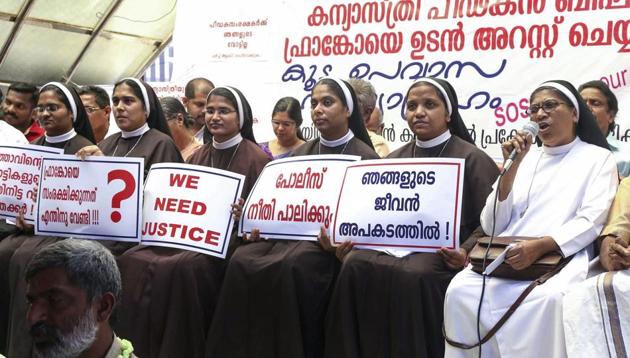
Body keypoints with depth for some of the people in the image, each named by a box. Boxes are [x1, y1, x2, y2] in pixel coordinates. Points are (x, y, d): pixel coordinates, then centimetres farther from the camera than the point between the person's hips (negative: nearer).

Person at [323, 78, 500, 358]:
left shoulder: (472, 159, 5)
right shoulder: (394, 160, 20)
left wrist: (466, 254, -18)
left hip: (442, 250, -4)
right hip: (393, 244, 4)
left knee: (413, 276, -34)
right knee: (355, 267, -25)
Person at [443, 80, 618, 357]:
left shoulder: (598, 158, 10)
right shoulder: (525, 158, 20)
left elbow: (591, 222, -6)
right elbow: (491, 227, 11)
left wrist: (541, 245, -24)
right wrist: (511, 167, 0)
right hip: (509, 256, 4)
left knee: (547, 297, -37)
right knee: (461, 288, -26)